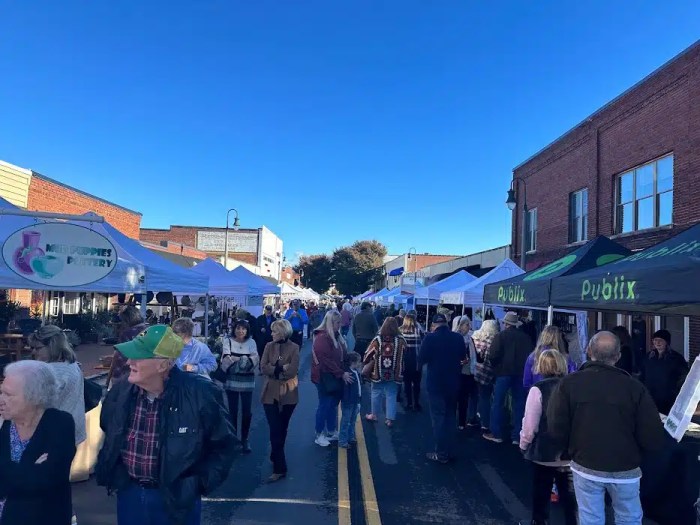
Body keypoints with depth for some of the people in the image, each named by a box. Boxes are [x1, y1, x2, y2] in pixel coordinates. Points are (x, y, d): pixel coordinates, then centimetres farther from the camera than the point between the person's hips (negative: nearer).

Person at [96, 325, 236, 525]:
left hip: (176, 499, -4)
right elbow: (107, 433, 14)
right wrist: (110, 473, 8)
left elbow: (223, 445, -9)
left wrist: (199, 484, -12)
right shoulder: (120, 391, -7)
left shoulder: (201, 394, -21)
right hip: (128, 493, 4)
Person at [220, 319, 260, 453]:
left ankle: (244, 439, 21)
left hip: (247, 382, 1)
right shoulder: (228, 341, -2)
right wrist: (245, 360, -16)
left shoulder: (251, 342, 3)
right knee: (233, 411, 9)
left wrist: (236, 360, -16)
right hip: (231, 381, -1)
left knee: (247, 412, 5)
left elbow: (255, 360, -8)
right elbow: (226, 360, -12)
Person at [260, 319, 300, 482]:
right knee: (275, 430, -2)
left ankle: (275, 457, 32)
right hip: (271, 393, 1)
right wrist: (281, 368, -18)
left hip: (288, 394, -1)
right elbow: (263, 368, -7)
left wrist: (274, 369, -11)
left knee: (282, 429, 14)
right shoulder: (269, 346, 3)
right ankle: (279, 468, 4)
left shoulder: (294, 348, -6)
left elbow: (292, 371, -16)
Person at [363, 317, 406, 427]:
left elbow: (368, 354, -2)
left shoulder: (377, 339, -11)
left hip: (378, 373, 0)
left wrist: (363, 363, 15)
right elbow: (405, 354, 4)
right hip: (394, 374, 0)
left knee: (376, 393, 17)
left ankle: (374, 415, 30)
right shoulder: (401, 340, -10)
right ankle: (390, 419, 11)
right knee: (391, 395, 10)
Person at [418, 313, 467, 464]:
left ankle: (441, 454, 7)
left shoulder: (430, 338, -15)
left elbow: (421, 359, -11)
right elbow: (463, 357, 11)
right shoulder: (458, 338, -3)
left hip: (436, 383, -4)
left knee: (438, 417, 4)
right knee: (450, 416, 16)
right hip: (453, 382, 4)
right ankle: (449, 451, 24)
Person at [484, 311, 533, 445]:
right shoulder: (525, 337, 2)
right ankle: (517, 436, 15)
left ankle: (496, 434, 11)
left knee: (497, 403, 8)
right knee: (519, 404, 11)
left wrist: (495, 365, 3)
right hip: (520, 373, 3)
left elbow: (493, 356, -15)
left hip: (504, 372, -3)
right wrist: (522, 366, 12)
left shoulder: (500, 336, -9)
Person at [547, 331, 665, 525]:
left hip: (585, 467, 0)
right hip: (626, 470, 0)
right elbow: (653, 439, -13)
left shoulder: (569, 383, -13)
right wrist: (632, 449, 9)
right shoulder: (634, 386, -14)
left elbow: (557, 429, -12)